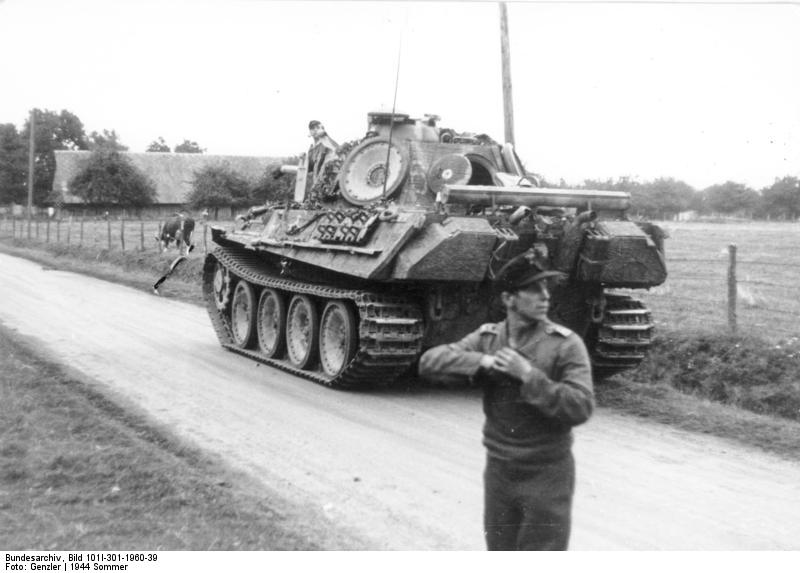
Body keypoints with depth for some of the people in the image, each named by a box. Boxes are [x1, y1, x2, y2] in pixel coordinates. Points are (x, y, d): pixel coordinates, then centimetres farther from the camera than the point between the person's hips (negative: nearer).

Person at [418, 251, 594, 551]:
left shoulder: (565, 344, -10)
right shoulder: (486, 338, 2)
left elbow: (580, 407, -19)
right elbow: (429, 362, -5)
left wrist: (529, 375, -26)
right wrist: (482, 361, -18)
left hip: (547, 475, -4)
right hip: (498, 471, 4)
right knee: (499, 549, 15)